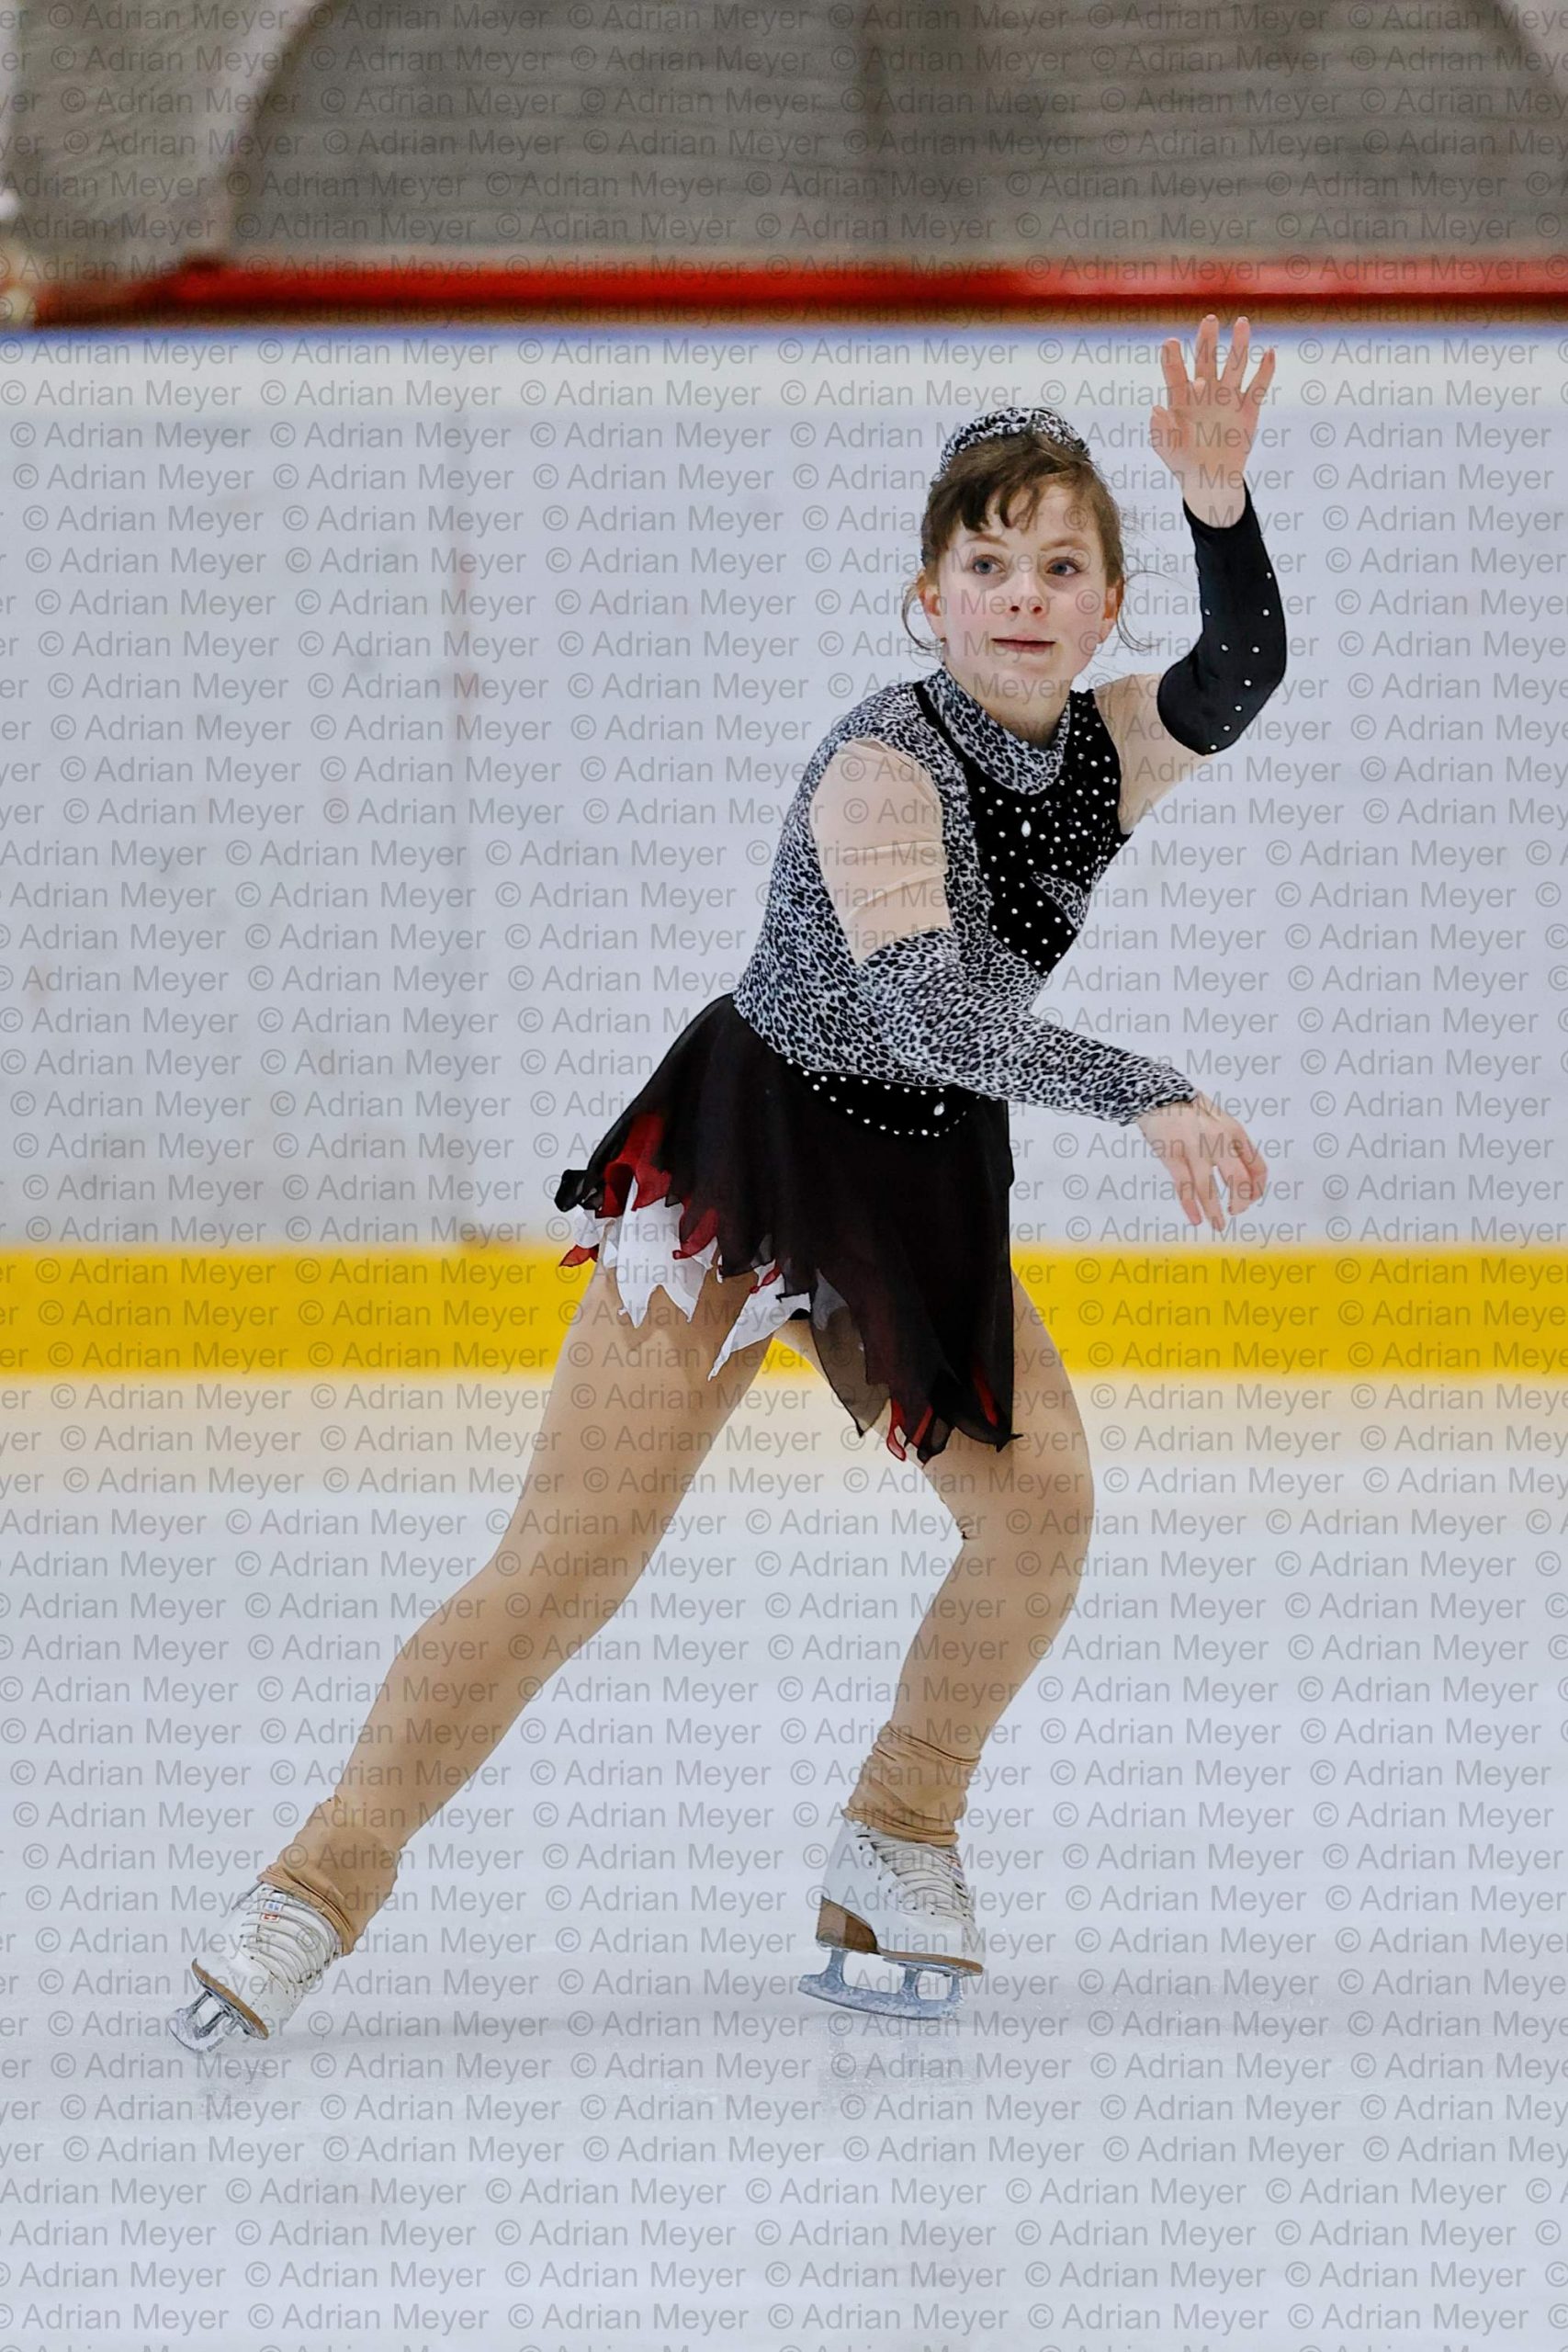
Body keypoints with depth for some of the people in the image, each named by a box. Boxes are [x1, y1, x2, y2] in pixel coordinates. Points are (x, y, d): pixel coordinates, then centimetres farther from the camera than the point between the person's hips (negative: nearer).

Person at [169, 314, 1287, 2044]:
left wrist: (1220, 501, -39)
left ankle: (897, 1842, 12)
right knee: (573, 1557, -11)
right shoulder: (882, 765, -22)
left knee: (1039, 1506, -9)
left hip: (924, 1191, 6)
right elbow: (925, 1007, -34)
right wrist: (1140, 1093, -41)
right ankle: (321, 1885, -5)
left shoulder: (1106, 749, -3)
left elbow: (1239, 679, -23)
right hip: (741, 1150, -6)